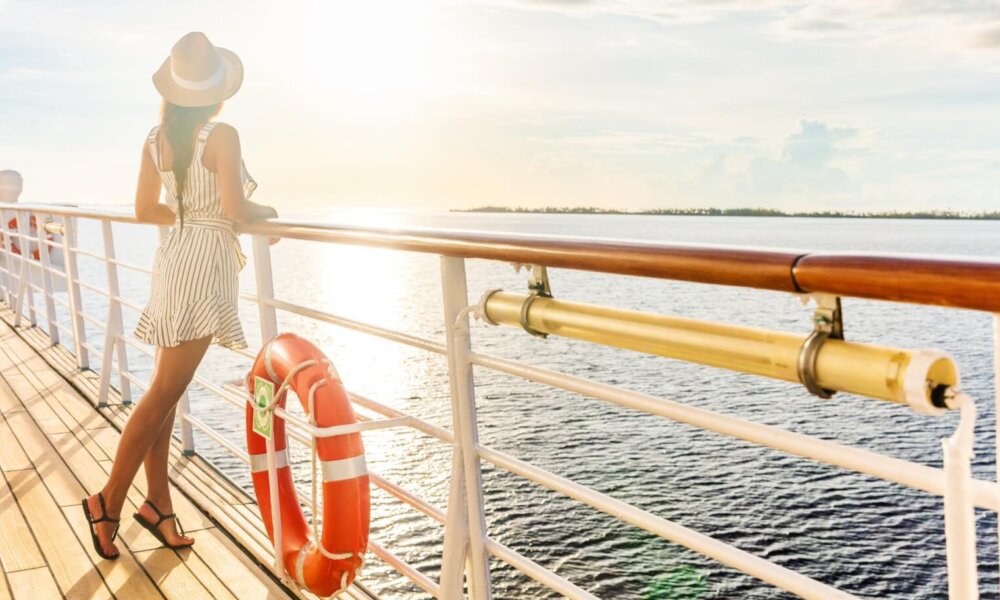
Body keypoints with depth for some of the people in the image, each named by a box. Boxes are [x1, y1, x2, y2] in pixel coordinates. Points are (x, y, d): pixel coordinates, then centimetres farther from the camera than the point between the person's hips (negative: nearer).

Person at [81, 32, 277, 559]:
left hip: (172, 259, 8)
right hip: (205, 263, -8)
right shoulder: (222, 135, -12)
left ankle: (157, 502, 17)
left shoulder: (156, 140, 8)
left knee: (165, 389, 11)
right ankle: (109, 499, 5)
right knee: (164, 393, -1)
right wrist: (268, 212, 2)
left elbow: (146, 211, 13)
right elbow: (236, 210, -18)